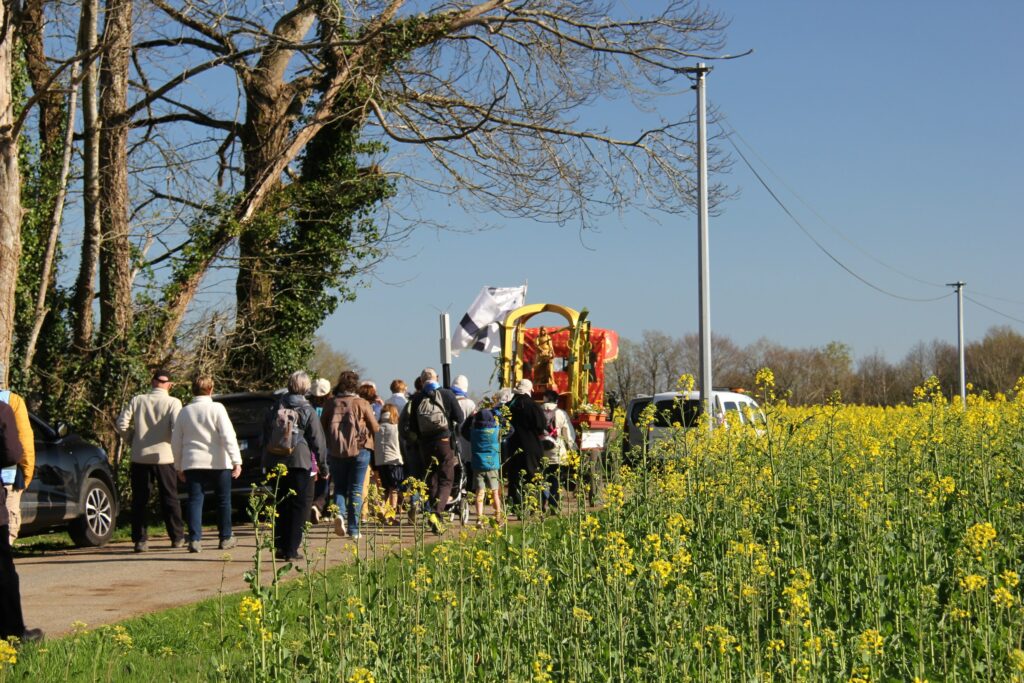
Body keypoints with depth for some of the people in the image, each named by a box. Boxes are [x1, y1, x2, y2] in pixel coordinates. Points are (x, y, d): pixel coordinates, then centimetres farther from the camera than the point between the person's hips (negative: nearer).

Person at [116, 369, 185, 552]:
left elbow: (122, 424, -3)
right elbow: (177, 429, -15)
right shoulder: (173, 403, -6)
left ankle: (140, 539, 4)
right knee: (169, 498, 10)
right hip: (164, 457, -1)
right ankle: (177, 537, 14)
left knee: (139, 500, 8)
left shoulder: (137, 401, 1)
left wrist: (132, 440, 12)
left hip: (139, 457, 1)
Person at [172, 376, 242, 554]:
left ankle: (195, 540, -11)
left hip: (192, 463, 3)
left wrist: (179, 467, 22)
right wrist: (236, 461, -14)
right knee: (223, 500, 10)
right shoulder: (216, 408, -6)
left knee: (195, 500, 1)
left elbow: (176, 442, 12)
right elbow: (228, 436, -13)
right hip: (218, 462, -2)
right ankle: (226, 538, 18)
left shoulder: (185, 412, 7)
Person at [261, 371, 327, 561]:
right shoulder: (307, 410, -6)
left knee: (280, 505, 13)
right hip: (299, 462, -4)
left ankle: (280, 547, 13)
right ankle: (291, 550, -2)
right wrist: (323, 463, 6)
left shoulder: (275, 407, 5)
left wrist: (266, 460, 19)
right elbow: (317, 439, -4)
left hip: (275, 463, 4)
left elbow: (265, 435, 11)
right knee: (298, 506, 2)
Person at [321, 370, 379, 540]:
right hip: (359, 450, -2)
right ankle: (353, 529, 2)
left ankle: (339, 512, -13)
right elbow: (375, 428, 0)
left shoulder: (331, 404, 2)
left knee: (339, 487, 15)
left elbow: (321, 428, 8)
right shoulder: (362, 403, -4)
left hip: (336, 451, 2)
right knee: (356, 489, 5)